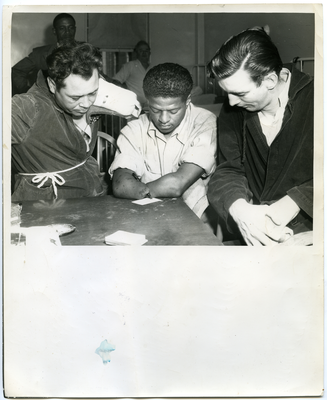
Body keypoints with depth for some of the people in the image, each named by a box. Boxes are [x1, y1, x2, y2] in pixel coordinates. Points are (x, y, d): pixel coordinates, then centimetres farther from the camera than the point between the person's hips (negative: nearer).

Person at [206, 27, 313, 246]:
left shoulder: (311, 101, -10)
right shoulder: (232, 110, 4)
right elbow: (228, 170, 2)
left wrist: (288, 206, -26)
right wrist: (239, 208, -18)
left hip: (306, 233, -4)